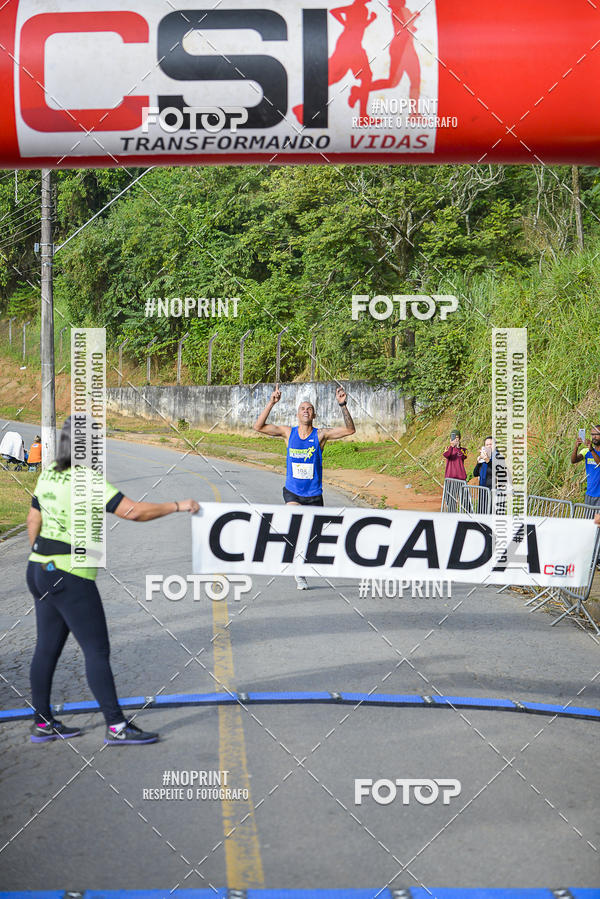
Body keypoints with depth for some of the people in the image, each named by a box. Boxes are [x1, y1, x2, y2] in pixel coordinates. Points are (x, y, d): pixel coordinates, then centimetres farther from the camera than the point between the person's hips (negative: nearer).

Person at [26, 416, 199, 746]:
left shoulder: (48, 474, 8)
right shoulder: (88, 480, -17)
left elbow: (33, 523, 16)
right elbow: (134, 511, -23)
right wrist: (177, 505, -12)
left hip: (40, 570, 9)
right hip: (70, 576, -9)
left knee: (47, 647, 14)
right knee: (97, 650, -3)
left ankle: (42, 723, 22)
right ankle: (116, 726, 2)